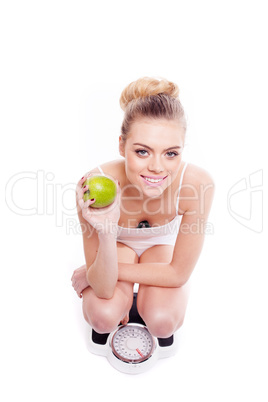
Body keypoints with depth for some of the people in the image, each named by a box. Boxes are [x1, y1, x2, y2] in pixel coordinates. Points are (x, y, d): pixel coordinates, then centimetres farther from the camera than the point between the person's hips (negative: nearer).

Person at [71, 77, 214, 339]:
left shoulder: (198, 184, -36)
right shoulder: (94, 187, -36)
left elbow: (179, 273, -24)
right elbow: (103, 289, -28)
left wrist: (91, 273, -21)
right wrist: (107, 233, -49)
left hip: (163, 244, 1)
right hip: (115, 243, 0)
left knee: (162, 323, -21)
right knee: (104, 318, -22)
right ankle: (122, 301, 13)